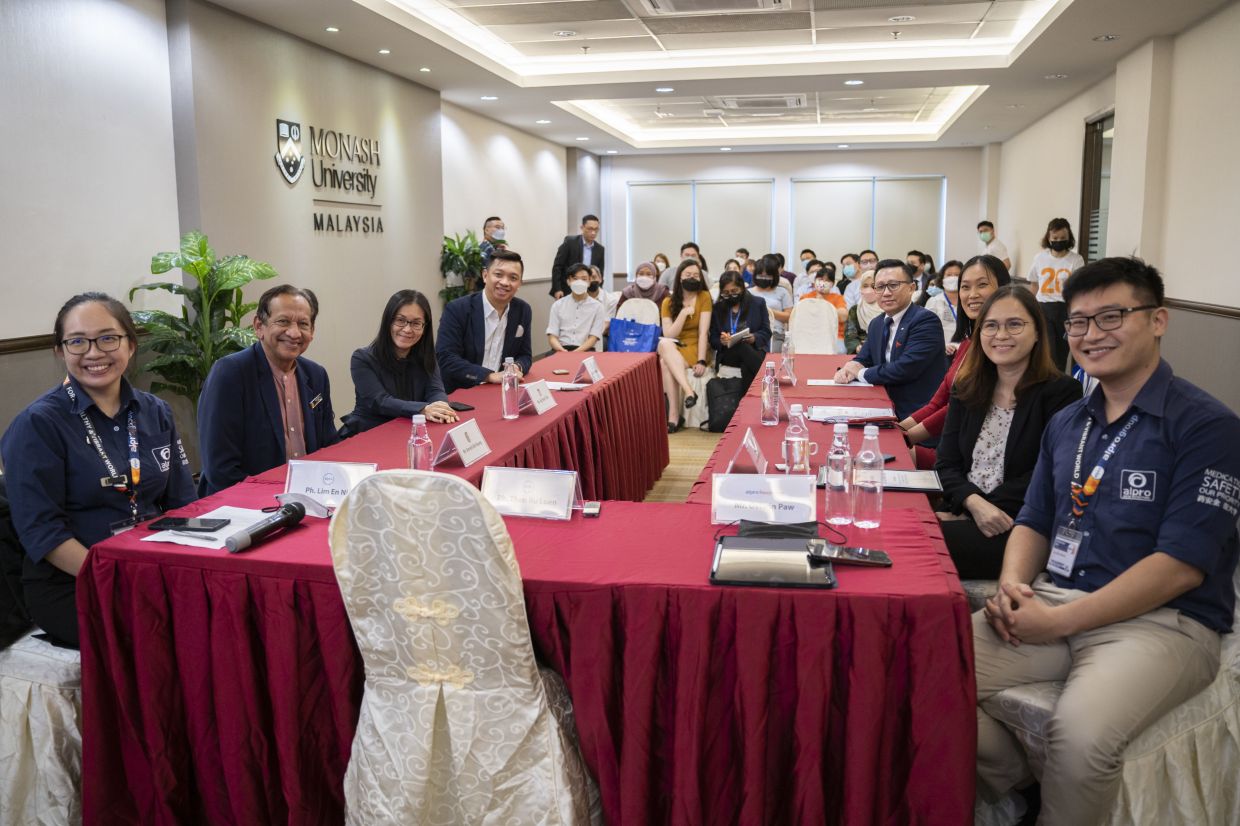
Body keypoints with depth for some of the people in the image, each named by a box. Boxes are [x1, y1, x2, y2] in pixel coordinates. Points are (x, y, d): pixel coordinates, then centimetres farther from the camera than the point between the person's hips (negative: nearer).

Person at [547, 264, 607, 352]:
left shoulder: (597, 307, 8)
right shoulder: (557, 305, 13)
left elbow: (593, 338, -1)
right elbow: (552, 337, 5)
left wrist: (576, 352, -18)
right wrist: (563, 351, -17)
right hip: (562, 350, 2)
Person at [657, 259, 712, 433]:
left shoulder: (704, 297, -2)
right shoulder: (668, 302, 4)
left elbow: (703, 332, -10)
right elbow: (668, 335, -7)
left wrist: (701, 361, -21)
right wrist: (683, 313, -16)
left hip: (695, 349, -3)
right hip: (673, 350, 3)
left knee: (666, 362, -34)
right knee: (664, 343, -34)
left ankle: (673, 416, -36)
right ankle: (688, 391, -43)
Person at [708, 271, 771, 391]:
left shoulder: (758, 304, 11)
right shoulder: (717, 308, 13)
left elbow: (766, 332, 7)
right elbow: (713, 340, 10)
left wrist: (754, 338, -16)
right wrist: (721, 341, -15)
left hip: (755, 350, 0)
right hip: (728, 355, 0)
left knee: (747, 367, -38)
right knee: (742, 347, -37)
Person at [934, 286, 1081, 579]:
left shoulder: (1061, 391, -2)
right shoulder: (966, 389, 14)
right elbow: (947, 465, 7)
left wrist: (962, 515, -15)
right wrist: (974, 503, -16)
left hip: (1023, 530, -5)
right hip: (961, 514, 5)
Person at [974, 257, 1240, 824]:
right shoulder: (1066, 424, 15)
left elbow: (1181, 564, -14)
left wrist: (1060, 621, -16)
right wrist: (1012, 586, -3)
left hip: (1164, 621, -5)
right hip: (1052, 605, 6)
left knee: (1079, 732, -35)